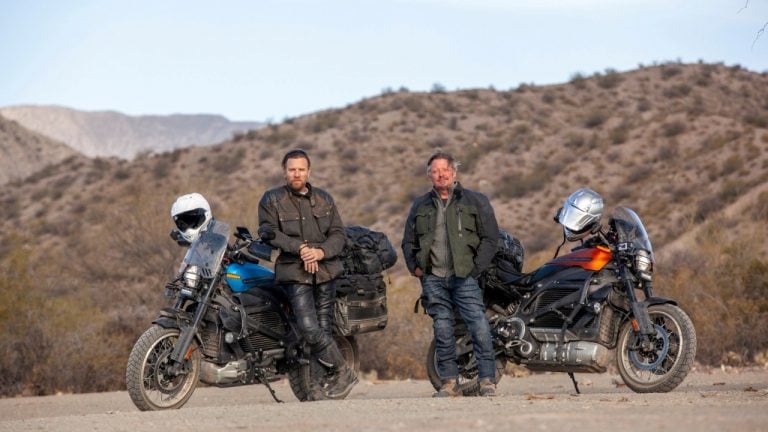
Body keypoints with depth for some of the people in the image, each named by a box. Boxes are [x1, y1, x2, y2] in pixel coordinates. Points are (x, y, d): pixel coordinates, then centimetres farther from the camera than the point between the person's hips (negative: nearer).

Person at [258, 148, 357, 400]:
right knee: (309, 328, -17)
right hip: (295, 274, -3)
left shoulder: (324, 199, 14)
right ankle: (343, 372, -5)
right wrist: (300, 248, -16)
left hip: (325, 270, 3)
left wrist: (321, 251, -11)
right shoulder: (271, 200, 5)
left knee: (323, 328, 0)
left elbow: (339, 234, 10)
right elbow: (269, 232, -6)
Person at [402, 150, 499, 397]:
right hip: (433, 279, 3)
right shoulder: (420, 206, 16)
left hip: (464, 277, -3)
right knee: (442, 329, 3)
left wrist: (476, 268, -5)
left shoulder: (475, 201, 7)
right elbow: (408, 241, 23)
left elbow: (490, 237, 3)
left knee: (479, 326, -12)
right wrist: (414, 267, 7)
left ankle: (487, 380, -9)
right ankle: (450, 382, 8)